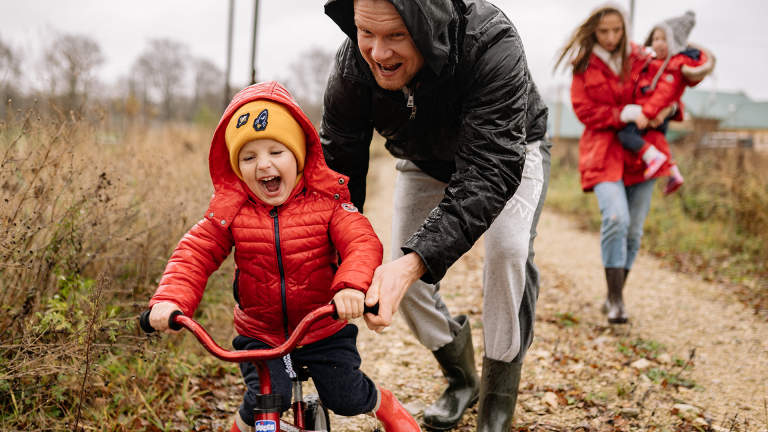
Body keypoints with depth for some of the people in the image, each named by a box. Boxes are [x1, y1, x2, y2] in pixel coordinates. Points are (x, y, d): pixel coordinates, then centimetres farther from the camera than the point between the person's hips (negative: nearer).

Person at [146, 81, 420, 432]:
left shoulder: (326, 202, -13)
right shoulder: (229, 210, -9)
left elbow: (362, 243, -25)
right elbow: (194, 255, -12)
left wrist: (352, 285, -46)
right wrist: (170, 299, -31)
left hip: (324, 328, 0)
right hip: (259, 334, 1)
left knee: (346, 398, 1)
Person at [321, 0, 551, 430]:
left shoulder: (492, 45, -43)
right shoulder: (351, 69, -29)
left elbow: (490, 172, -48)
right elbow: (337, 170, -21)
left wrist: (416, 261, -59)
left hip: (510, 151, -4)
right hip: (426, 162, 4)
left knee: (508, 250, -28)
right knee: (403, 277, -4)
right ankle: (461, 378, 24)